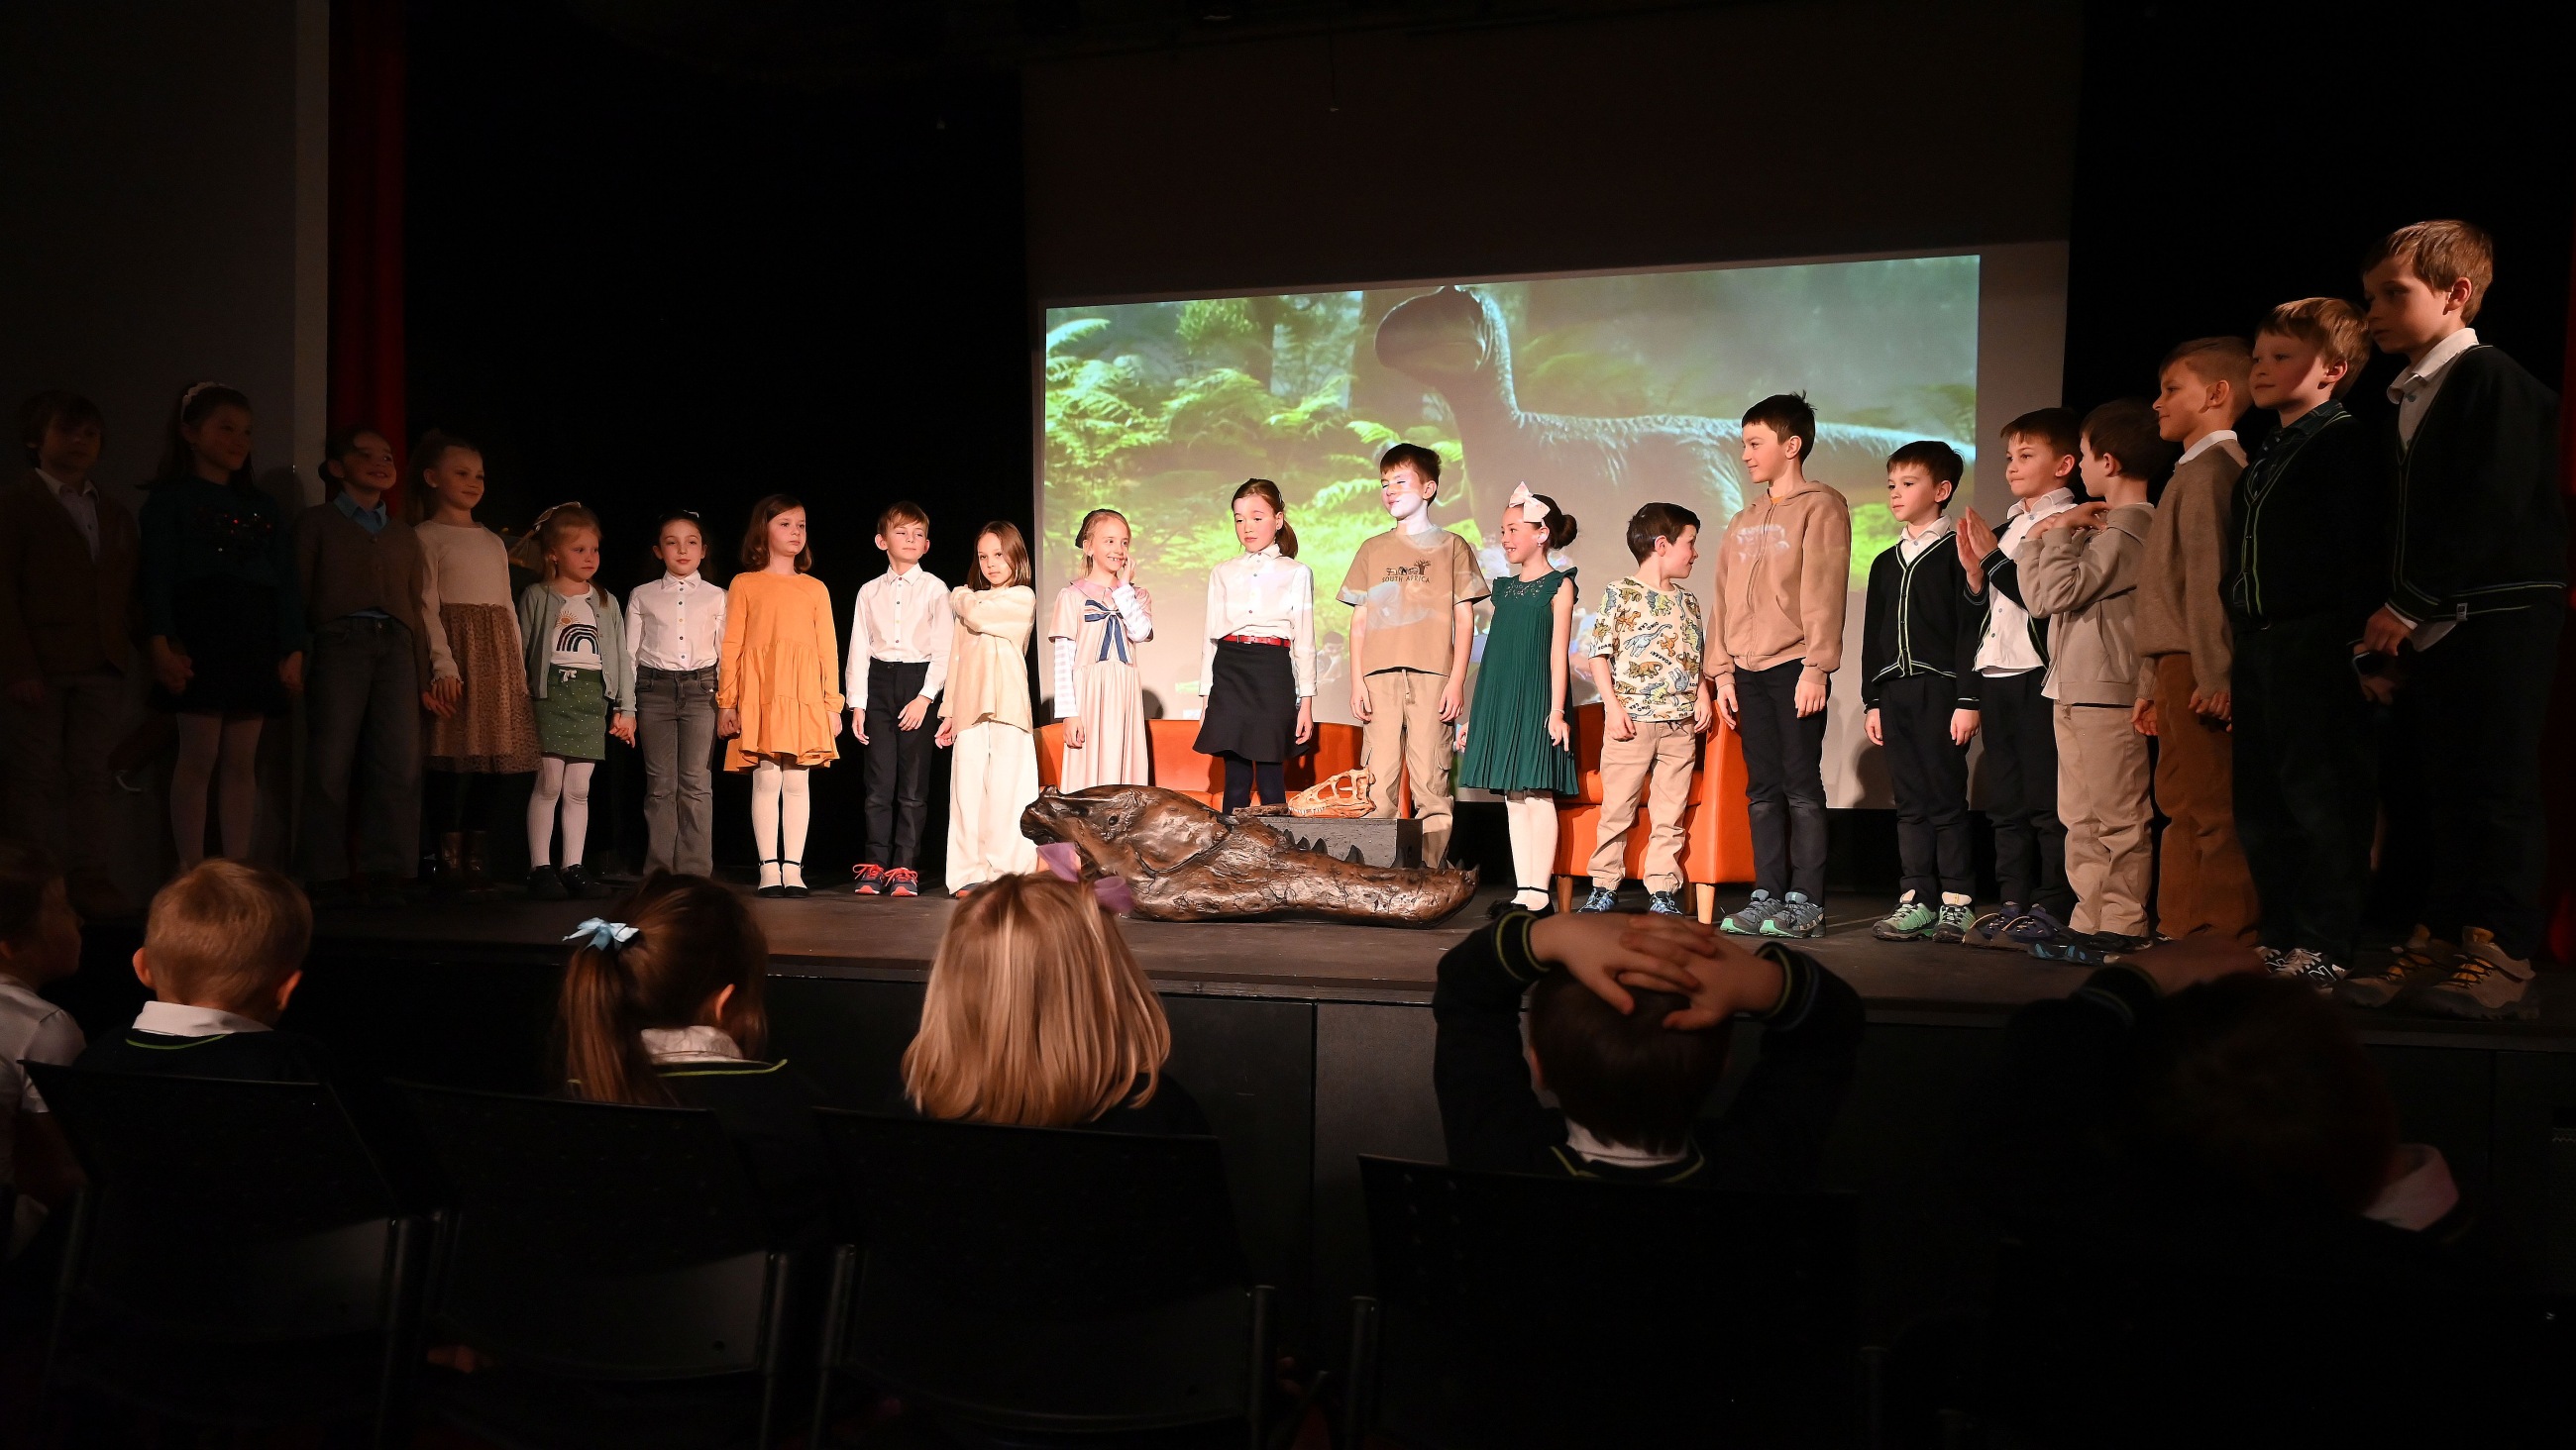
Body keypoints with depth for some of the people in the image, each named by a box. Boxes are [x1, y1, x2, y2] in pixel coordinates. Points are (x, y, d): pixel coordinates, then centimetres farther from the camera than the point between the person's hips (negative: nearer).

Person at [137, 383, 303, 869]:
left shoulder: (265, 508, 17)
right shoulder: (170, 499, 4)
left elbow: (286, 583, 12)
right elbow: (157, 574, -4)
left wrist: (293, 650, 3)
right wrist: (162, 644, -15)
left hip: (255, 642, 4)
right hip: (200, 636, -4)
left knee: (242, 760, 4)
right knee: (199, 757, -5)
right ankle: (191, 872, 0)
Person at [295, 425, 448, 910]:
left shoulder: (403, 535, 24)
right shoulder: (318, 522, 13)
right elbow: (298, 595, 6)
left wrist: (425, 679, 13)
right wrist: (295, 657, -4)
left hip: (396, 647, 3)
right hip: (339, 641, -3)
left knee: (400, 764, -8)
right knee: (332, 763, -6)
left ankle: (384, 872, -5)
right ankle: (327, 874, 0)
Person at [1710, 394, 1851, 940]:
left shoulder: (1820, 507, 0)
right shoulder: (1743, 521, 19)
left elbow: (1824, 592, -9)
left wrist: (1816, 668, -16)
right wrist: (1723, 671, 9)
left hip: (1794, 667, -6)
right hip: (1748, 670, 6)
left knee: (1801, 786, -5)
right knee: (1762, 789, 7)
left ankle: (1806, 901, -3)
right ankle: (1767, 895, 10)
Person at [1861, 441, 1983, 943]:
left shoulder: (1956, 552, -1)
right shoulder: (1885, 563, 18)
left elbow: (1972, 628, -7)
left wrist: (1968, 699, -13)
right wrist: (1873, 701, 13)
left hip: (1940, 690, -6)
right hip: (1894, 693, 6)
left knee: (1945, 798, -5)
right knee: (1910, 802, 6)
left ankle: (1957, 902, 1)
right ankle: (1917, 901, 9)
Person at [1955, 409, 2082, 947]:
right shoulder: (2007, 526, 20)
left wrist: (1994, 559, -13)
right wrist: (1974, 572, 5)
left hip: (2039, 675, -8)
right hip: (1996, 676, 8)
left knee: (2048, 800, -6)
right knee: (2007, 803, 10)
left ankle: (2053, 909, -2)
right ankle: (2015, 903, 15)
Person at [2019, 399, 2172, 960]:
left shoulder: (2126, 531, -13)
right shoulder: (2106, 527, 19)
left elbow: (2056, 592, -20)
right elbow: (2038, 596, 19)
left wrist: (2062, 531, -10)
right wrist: (2043, 539, 5)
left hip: (2107, 693, -11)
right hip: (2076, 691, 11)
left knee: (2118, 817, -6)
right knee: (2083, 819, 13)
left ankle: (2122, 930, -3)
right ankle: (2091, 920, 18)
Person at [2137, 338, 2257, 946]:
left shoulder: (2209, 468, -9)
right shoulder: (2192, 472, 22)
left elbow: (2210, 576, -19)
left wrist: (2214, 673, -24)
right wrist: (2152, 683, 23)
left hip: (2197, 669, -11)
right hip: (2178, 667, 11)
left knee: (2206, 807, -11)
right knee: (2184, 806, 12)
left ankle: (2220, 937, -10)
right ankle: (2184, 933, 17)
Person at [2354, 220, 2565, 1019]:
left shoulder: (2493, 380, -10)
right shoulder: (2406, 399, 17)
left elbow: (2490, 508, -19)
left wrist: (2410, 605, -17)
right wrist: (2393, 616, 11)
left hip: (2497, 618, -8)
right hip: (2429, 625, 9)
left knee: (2494, 788, -7)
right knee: (2443, 787, 10)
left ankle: (2502, 961, -3)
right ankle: (2446, 944, 17)